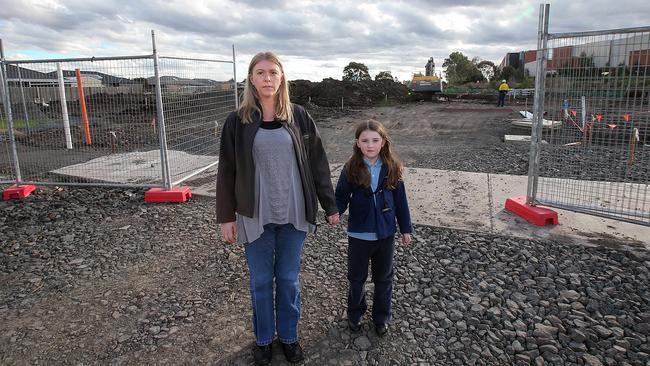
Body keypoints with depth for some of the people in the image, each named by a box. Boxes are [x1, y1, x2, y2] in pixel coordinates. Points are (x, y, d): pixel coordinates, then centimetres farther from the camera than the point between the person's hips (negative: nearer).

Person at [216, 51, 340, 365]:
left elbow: (317, 163, 2)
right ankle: (263, 339, 34)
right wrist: (226, 216, 1)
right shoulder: (238, 121, -3)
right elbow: (227, 171, 1)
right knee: (261, 281, 13)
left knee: (289, 279, 13)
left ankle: (289, 336, 34)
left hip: (293, 214, 1)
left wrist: (330, 205, 4)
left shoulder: (298, 117, -1)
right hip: (255, 216, 0)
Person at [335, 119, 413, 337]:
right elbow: (341, 197, -9)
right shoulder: (351, 169, -11)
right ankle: (355, 313, 39)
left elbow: (400, 200, 0)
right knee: (356, 277, 16)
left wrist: (406, 229, 3)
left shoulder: (392, 168, -7)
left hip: (385, 233, 1)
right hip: (359, 234, -1)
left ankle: (381, 317, 37)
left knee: (383, 278, 17)